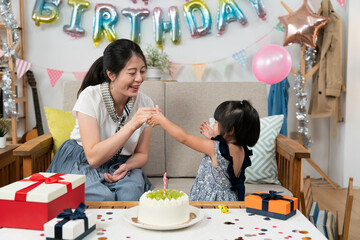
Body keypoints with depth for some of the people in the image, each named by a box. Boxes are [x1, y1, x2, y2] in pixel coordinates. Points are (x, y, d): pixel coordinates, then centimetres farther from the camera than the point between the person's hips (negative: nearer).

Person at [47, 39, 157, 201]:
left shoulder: (145, 103, -7)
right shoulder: (90, 97, -19)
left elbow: (141, 154, 5)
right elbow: (93, 157, -26)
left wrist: (126, 167, -19)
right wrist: (132, 125, -33)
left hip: (119, 165, 2)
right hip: (81, 164, -2)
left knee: (131, 192, -32)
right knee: (102, 196, -32)